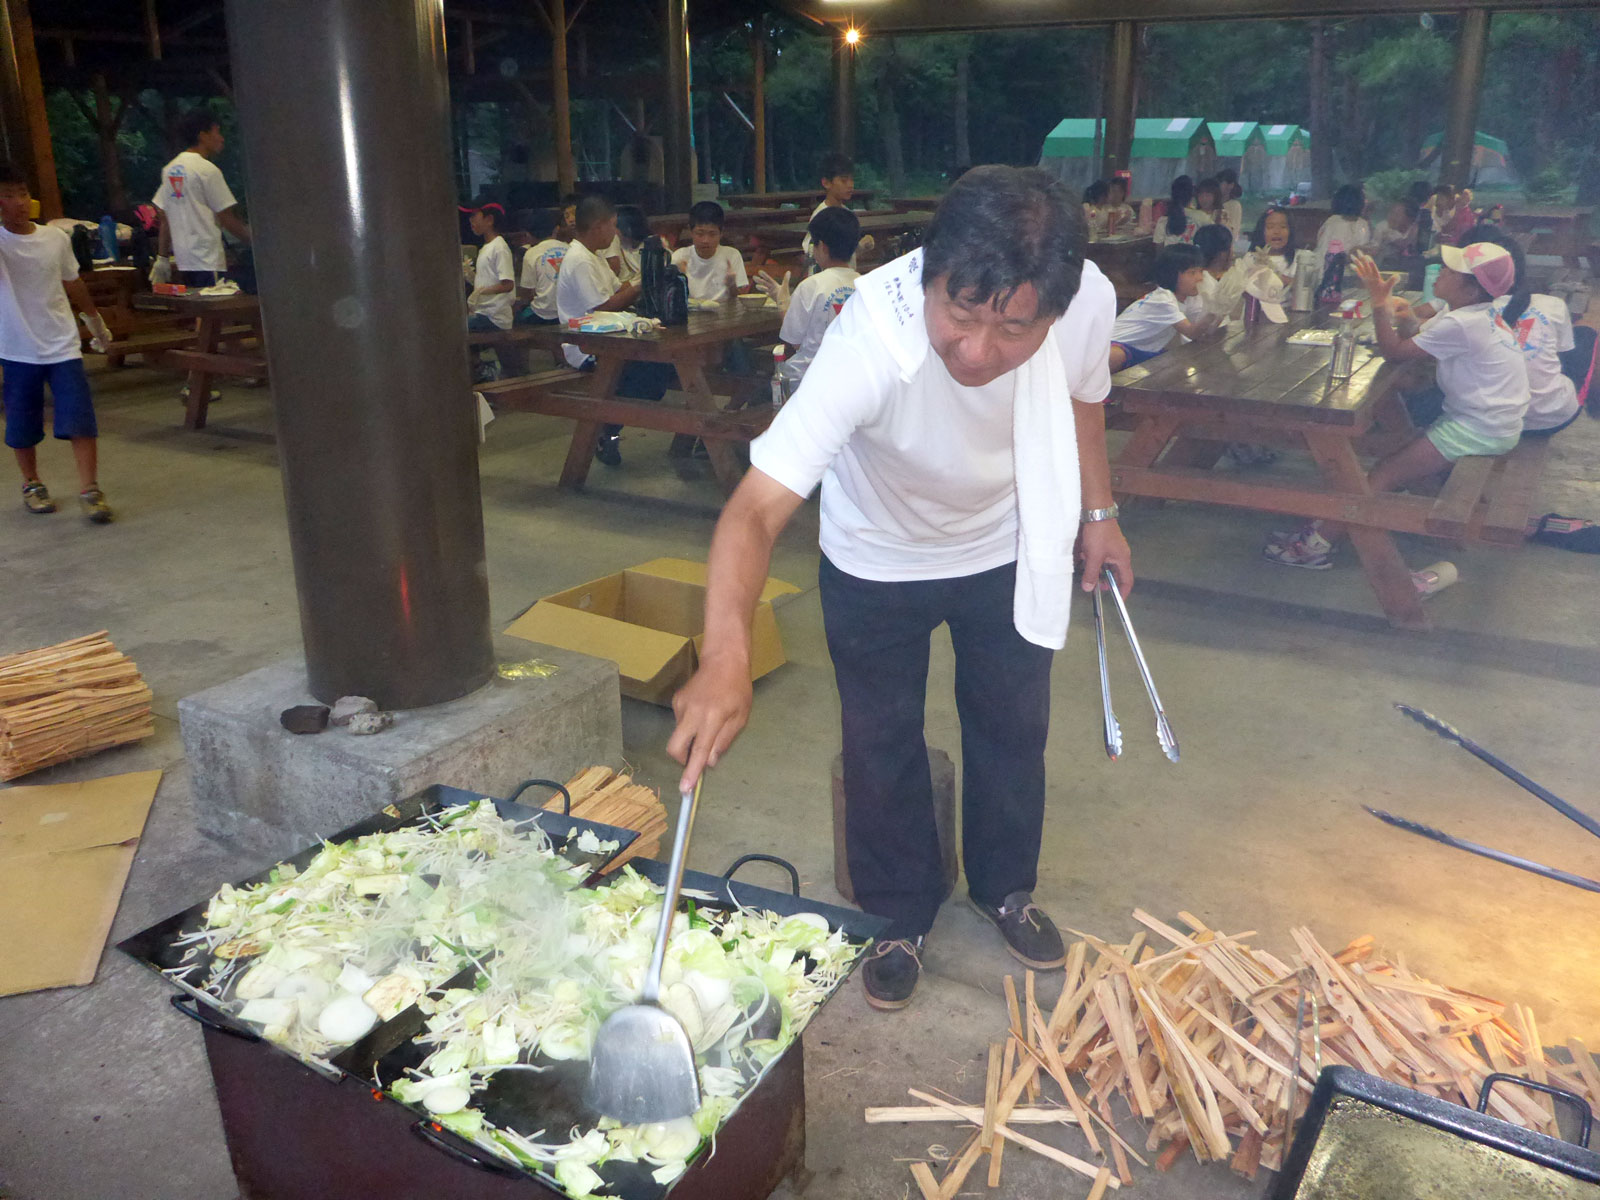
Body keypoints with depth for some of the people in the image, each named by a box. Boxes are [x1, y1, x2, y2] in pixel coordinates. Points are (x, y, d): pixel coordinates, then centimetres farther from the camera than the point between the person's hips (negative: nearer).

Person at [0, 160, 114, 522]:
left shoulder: (56, 238, 1)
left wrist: (95, 320, 28)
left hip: (62, 346, 1)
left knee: (81, 420, -8)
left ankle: (89, 490, -3)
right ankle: (31, 484, 30)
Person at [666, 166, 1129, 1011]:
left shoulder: (1089, 300, -29)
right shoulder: (870, 340, -41)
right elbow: (759, 505, -48)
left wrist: (1098, 514, 2)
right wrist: (727, 657, -62)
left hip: (1008, 550, 3)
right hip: (878, 564, -3)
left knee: (1012, 726, 18)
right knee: (881, 743, 9)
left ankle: (1004, 887, 46)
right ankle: (897, 917, 37)